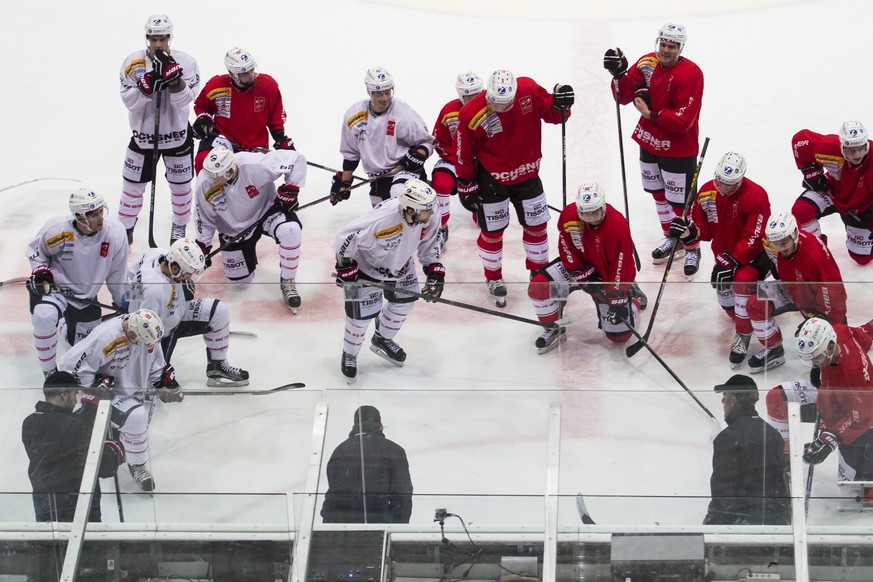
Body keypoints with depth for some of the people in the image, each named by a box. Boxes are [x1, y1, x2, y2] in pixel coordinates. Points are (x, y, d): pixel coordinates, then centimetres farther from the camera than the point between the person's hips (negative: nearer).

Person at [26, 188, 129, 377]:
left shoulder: (115, 233, -16)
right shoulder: (56, 229, -23)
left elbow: (116, 275, 0)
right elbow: (35, 250, 0)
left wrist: (124, 305, 8)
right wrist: (40, 270, -19)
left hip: (87, 298, 3)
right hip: (54, 288, -3)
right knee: (43, 317, -37)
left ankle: (69, 329, 51)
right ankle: (49, 373, -14)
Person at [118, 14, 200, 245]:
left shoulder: (185, 62, -12)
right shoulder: (133, 62, -10)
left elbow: (183, 101, -18)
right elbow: (129, 101, -13)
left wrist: (173, 78, -34)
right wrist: (147, 85, -30)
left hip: (177, 135, 0)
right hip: (143, 134, 0)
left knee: (180, 184, 13)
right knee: (133, 184, 8)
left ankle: (179, 227, 34)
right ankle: (125, 228, 23)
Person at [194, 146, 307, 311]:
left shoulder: (255, 166, -35)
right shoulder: (205, 185, -24)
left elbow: (296, 158, -26)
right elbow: (205, 218, -5)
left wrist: (290, 189, -25)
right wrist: (202, 246, -4)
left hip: (267, 209, -3)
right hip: (234, 229, 3)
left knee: (291, 229, -35)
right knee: (241, 279, 6)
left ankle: (287, 282, -14)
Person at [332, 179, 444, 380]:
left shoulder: (428, 219, -24)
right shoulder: (383, 219, -44)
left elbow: (429, 244, -2)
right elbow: (346, 238, -35)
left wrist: (435, 272, -9)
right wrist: (345, 268, -24)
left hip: (399, 264, 7)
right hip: (366, 266, -6)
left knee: (404, 303, 16)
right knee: (362, 314, -3)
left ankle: (382, 340, 45)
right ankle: (349, 354, 26)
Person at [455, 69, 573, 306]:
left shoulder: (529, 91, -20)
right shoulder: (473, 114, -27)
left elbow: (552, 114, -4)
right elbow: (464, 152, -13)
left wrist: (560, 104, -27)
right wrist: (466, 186, -6)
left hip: (526, 174, 3)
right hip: (491, 179, -3)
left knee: (537, 225, 15)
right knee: (492, 231, 8)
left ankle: (539, 271, 38)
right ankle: (493, 278, 31)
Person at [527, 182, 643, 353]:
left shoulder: (618, 227, -31)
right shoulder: (568, 215, -20)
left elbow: (622, 266, -26)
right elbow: (567, 247, -4)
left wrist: (617, 297, -25)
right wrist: (579, 271, -14)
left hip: (607, 275, -4)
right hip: (579, 265, 4)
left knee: (619, 335, -6)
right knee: (538, 286, -19)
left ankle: (633, 302, 29)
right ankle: (554, 329, 5)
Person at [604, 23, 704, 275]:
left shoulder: (690, 74, -23)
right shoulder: (647, 63, -3)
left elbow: (683, 120, -26)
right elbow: (624, 96, -4)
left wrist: (652, 114, -25)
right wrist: (619, 73, -20)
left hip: (679, 149, -7)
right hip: (650, 142, 7)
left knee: (679, 201, -2)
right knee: (659, 194, 21)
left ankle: (692, 249, 17)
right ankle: (671, 239, 40)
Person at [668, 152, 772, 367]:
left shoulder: (755, 196, -28)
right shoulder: (707, 193, -9)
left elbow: (753, 239, -28)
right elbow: (704, 228, -1)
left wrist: (731, 261, -32)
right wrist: (689, 231, -25)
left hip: (754, 253, -7)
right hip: (724, 253, 7)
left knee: (743, 279, -31)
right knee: (723, 290, 8)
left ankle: (743, 334, -16)